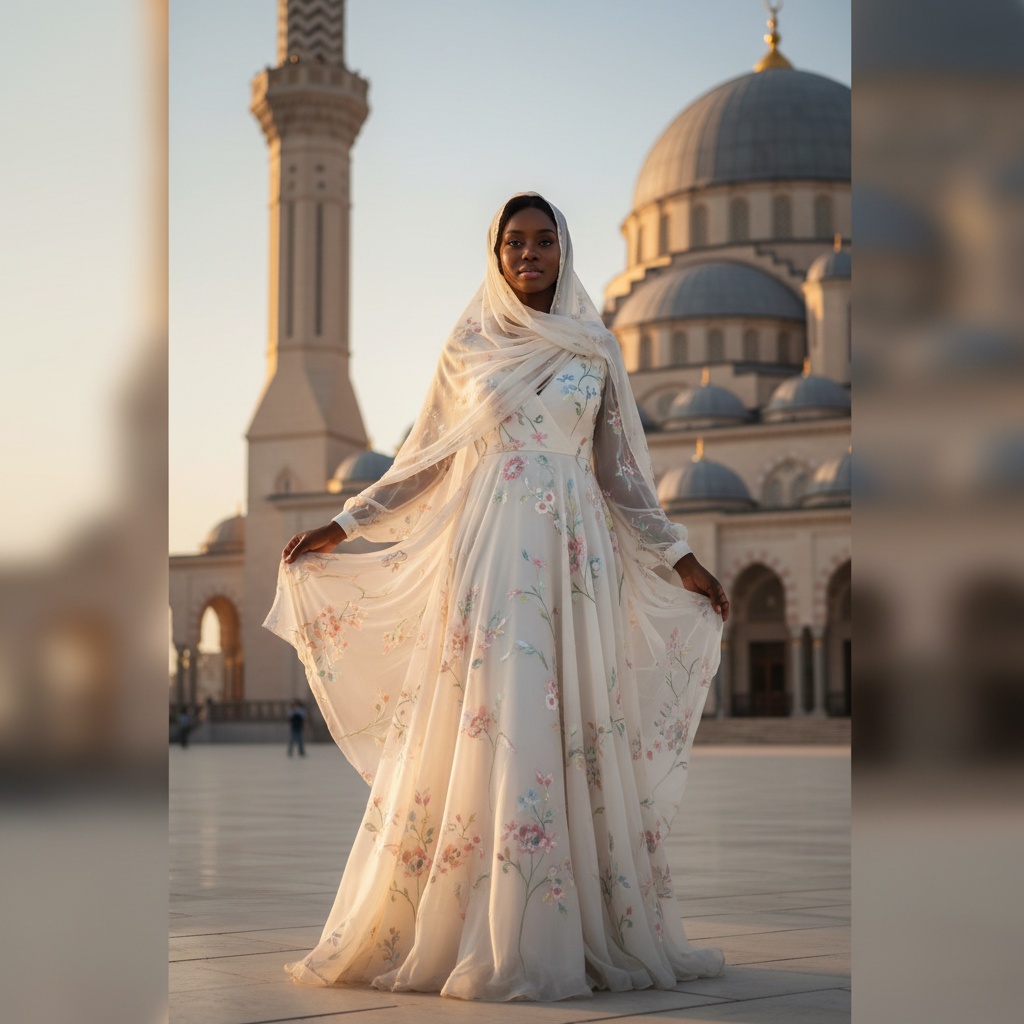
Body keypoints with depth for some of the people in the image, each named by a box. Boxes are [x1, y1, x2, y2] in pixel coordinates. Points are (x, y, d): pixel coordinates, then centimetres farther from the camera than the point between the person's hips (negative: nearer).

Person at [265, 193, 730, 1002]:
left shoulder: (595, 349, 10)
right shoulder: (467, 346, 9)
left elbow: (621, 472, 12)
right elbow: (427, 461, 12)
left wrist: (680, 558, 8)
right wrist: (344, 525, 7)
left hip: (575, 557, 1)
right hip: (486, 556, -1)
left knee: (571, 732, -2)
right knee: (479, 729, -5)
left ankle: (583, 933, 5)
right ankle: (473, 935, 1)